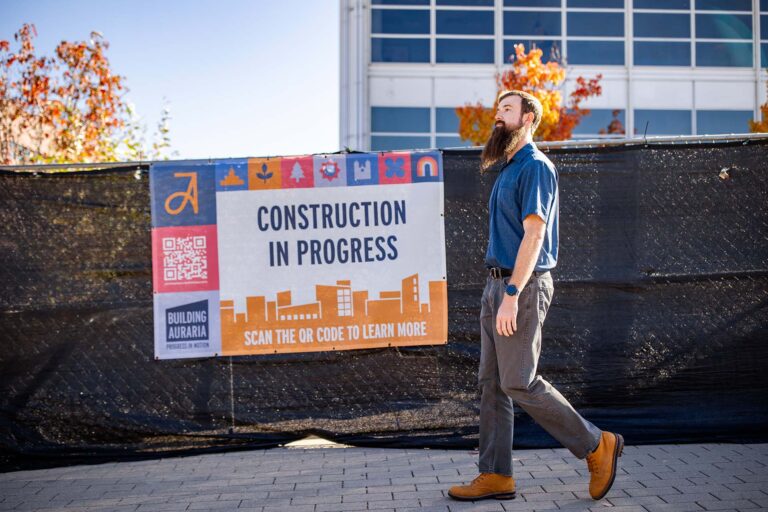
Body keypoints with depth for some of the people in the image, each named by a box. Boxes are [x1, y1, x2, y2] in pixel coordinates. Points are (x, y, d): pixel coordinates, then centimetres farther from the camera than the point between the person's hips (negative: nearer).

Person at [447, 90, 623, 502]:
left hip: (521, 287, -10)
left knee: (519, 383, -8)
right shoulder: (508, 170, 19)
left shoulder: (535, 167, -11)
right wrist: (500, 293, 20)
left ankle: (597, 446, 7)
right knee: (491, 383, 7)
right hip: (496, 284, 10)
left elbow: (534, 234, -20)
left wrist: (511, 295, -26)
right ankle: (496, 476, 12)